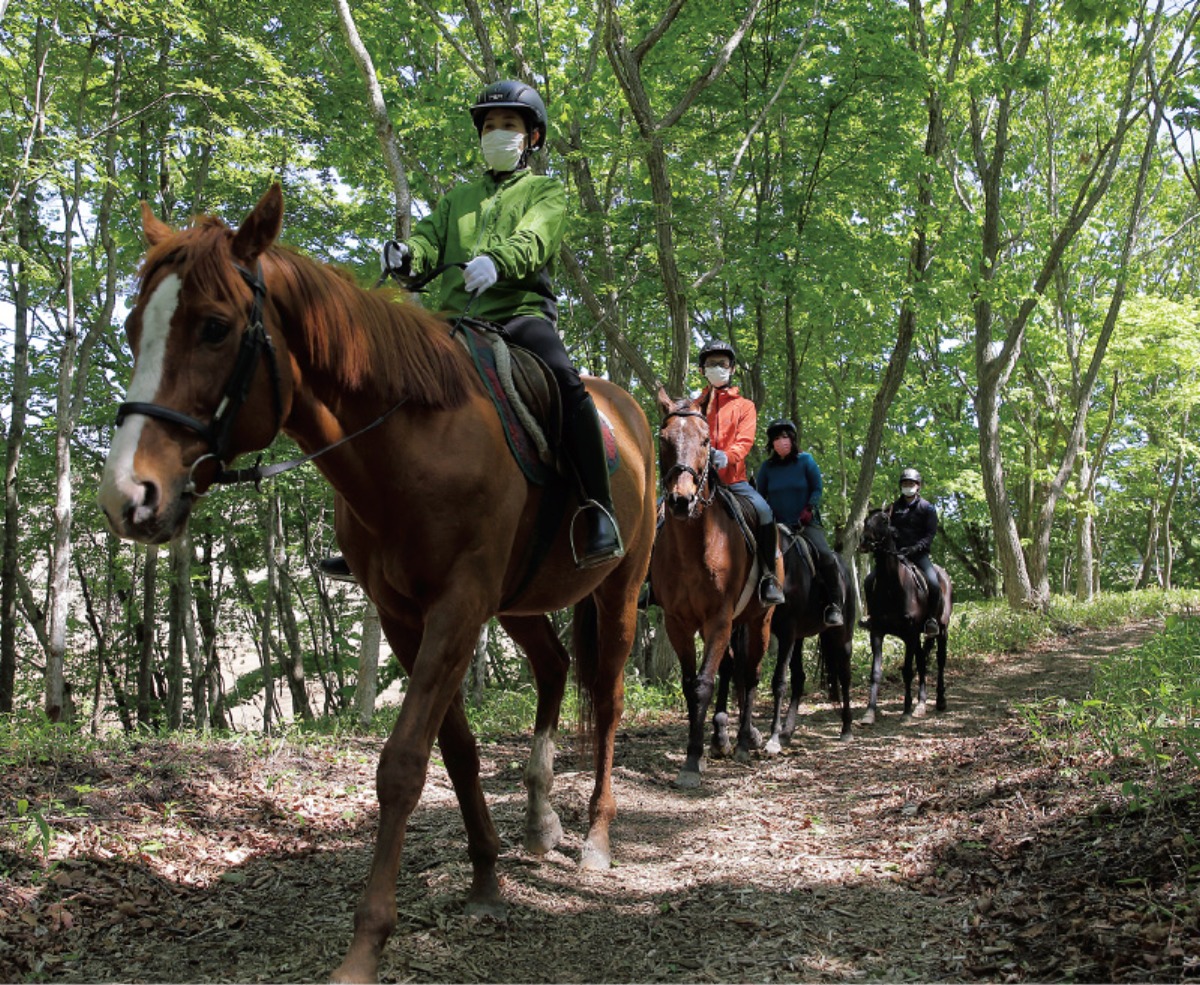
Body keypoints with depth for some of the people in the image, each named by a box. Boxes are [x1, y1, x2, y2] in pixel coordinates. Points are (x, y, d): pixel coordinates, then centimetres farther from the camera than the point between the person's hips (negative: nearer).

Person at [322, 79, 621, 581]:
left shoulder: (546, 192, 15)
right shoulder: (457, 198, 28)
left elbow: (532, 244, -7)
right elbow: (429, 244, 11)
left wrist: (494, 261, -30)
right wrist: (405, 254, -14)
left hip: (521, 312, -4)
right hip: (456, 319, 5)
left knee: (566, 382, -33)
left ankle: (599, 512, -33)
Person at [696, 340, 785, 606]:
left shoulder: (744, 405, 14)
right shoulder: (694, 406, 20)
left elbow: (745, 440, -2)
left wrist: (726, 457, -25)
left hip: (732, 478, -2)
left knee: (763, 510, -29)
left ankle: (769, 577, -17)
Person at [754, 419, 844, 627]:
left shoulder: (805, 460, 2)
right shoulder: (767, 467, 8)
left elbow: (817, 489, 1)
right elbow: (760, 495, 11)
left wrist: (808, 510, -14)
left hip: (807, 523, -3)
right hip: (777, 524, 3)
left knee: (825, 555, -26)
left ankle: (835, 606, -18)